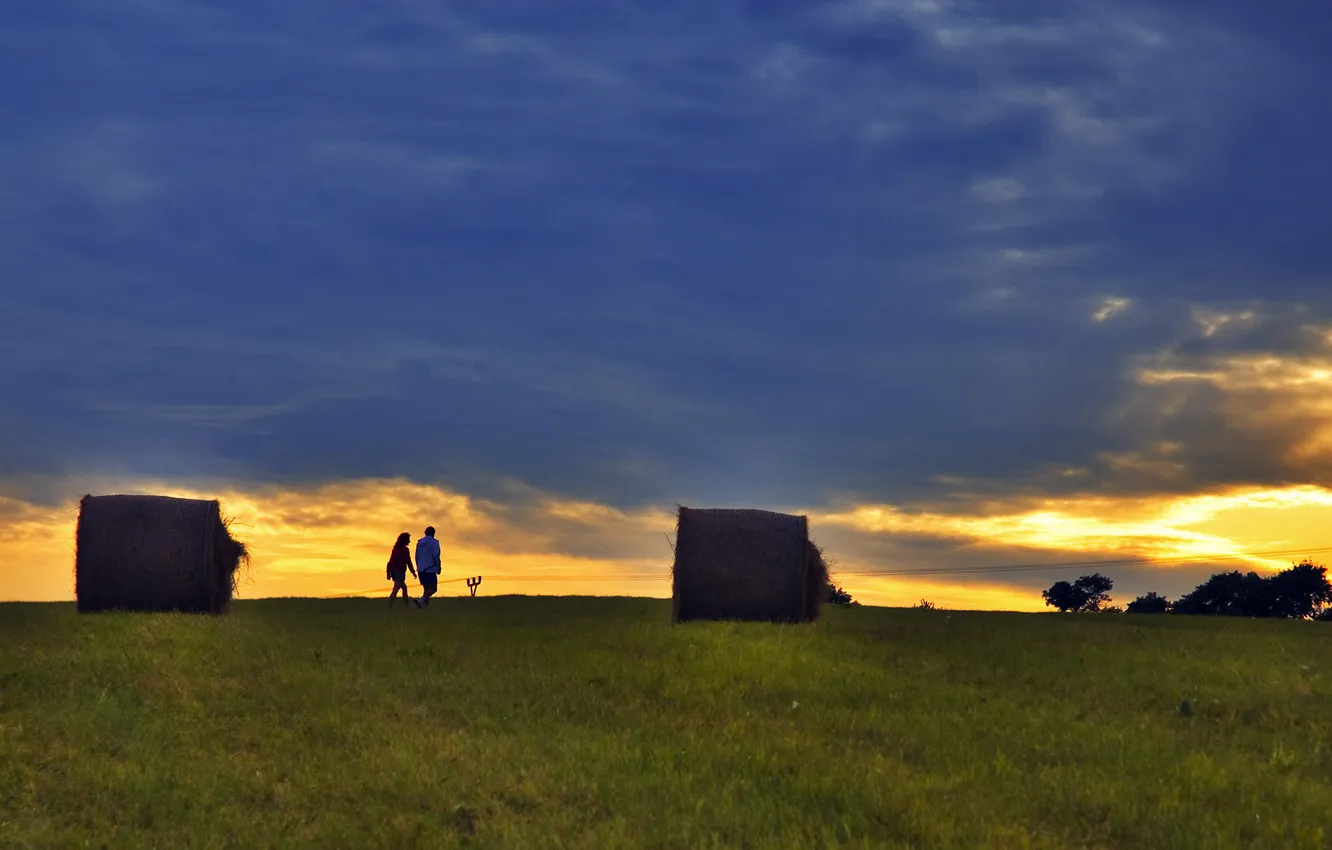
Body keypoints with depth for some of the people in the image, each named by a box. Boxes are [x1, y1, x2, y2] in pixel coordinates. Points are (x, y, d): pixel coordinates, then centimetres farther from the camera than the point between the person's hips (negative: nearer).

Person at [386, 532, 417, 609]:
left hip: (393, 571, 8)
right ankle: (389, 607, -22)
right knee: (395, 590, -13)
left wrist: (388, 572, 15)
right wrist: (413, 572, 0)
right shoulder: (404, 549, -8)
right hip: (400, 571, -8)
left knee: (404, 588, 21)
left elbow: (390, 561, 13)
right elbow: (408, 562, -9)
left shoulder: (395, 548, 13)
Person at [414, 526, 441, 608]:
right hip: (430, 570, -7)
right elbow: (436, 556, -15)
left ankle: (426, 604, 7)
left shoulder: (419, 542, 11)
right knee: (433, 588, -5)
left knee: (426, 588, 15)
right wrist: (438, 568, -5)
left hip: (421, 570, 7)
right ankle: (421, 600, -26)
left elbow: (417, 556, 15)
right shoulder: (434, 542, -8)